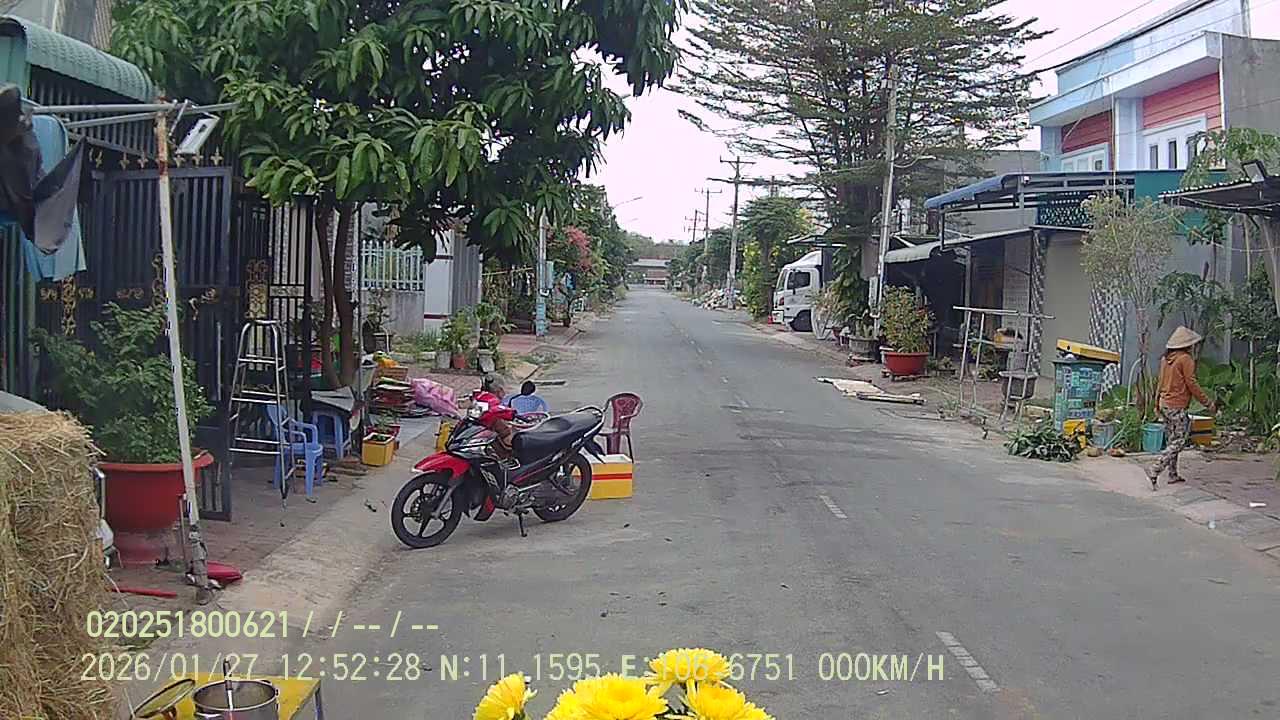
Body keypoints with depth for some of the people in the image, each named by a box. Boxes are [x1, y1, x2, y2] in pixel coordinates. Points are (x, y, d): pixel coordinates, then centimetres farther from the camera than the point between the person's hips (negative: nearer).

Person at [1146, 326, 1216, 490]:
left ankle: (1173, 475, 18)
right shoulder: (1186, 359, -13)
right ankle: (1154, 470, -15)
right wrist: (1208, 404, -6)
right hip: (1177, 407, -8)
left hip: (1164, 405, 8)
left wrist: (1158, 404, 25)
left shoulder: (1165, 359, 10)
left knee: (1172, 441, 15)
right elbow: (1192, 385, -14)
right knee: (1178, 442, -4)